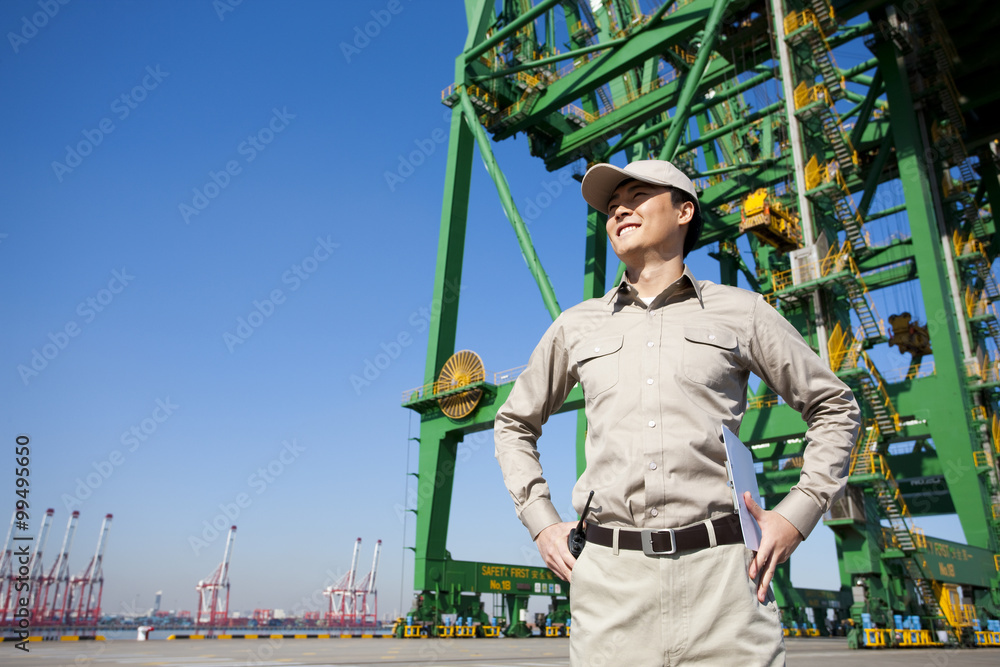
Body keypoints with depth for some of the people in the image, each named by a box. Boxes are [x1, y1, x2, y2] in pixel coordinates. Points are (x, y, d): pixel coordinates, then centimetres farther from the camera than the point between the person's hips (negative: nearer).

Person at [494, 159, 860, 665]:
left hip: (720, 572, -1)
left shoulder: (741, 311, 10)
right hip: (609, 579, 2)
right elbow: (514, 423, 24)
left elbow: (834, 407, 16)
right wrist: (540, 522, 11)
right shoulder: (576, 327, 14)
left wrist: (798, 513, 4)